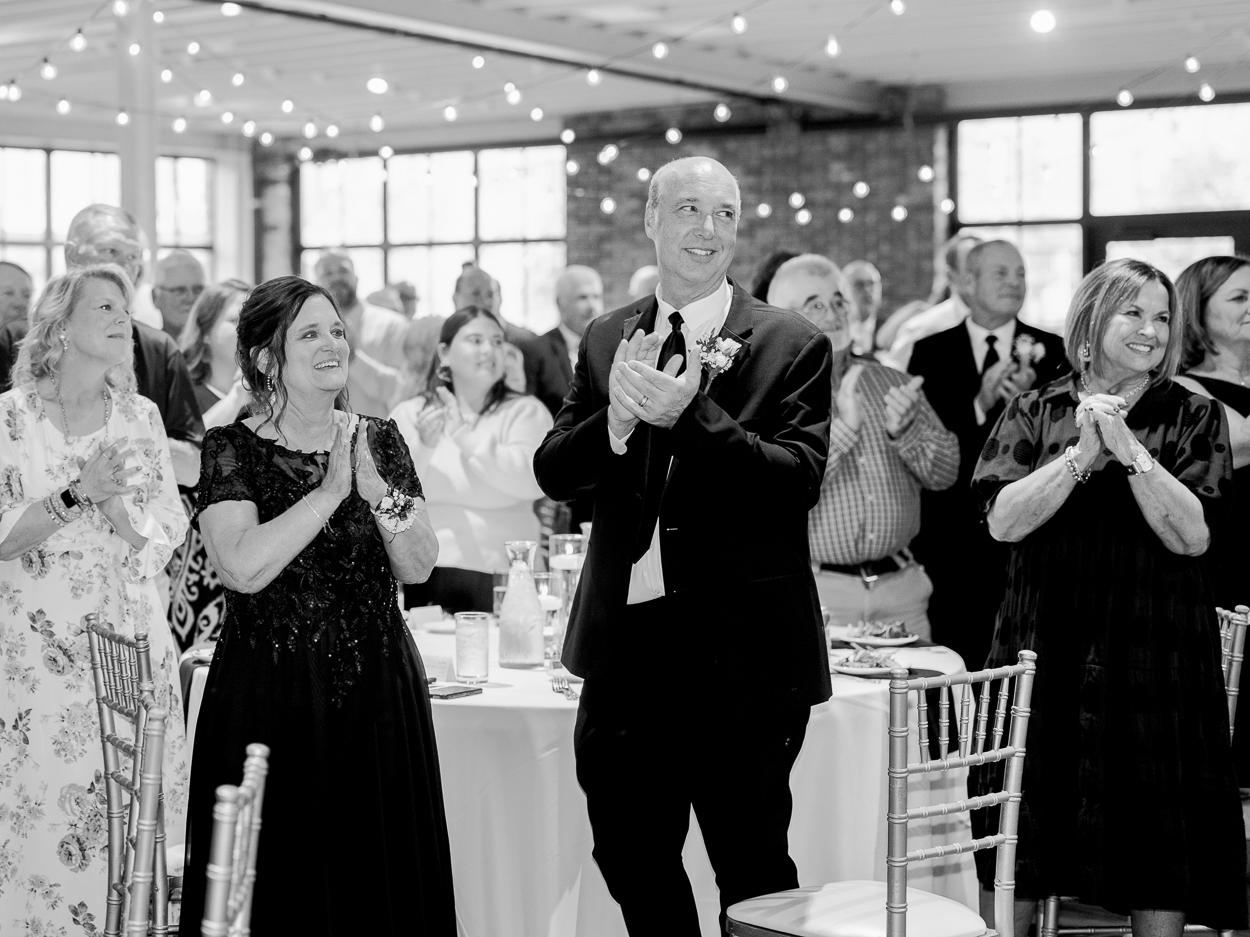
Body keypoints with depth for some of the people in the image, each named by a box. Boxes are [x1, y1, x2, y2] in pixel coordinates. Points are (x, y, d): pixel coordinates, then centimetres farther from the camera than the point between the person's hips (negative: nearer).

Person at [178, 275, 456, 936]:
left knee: (379, 871, 8)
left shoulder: (379, 440, 7)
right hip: (270, 691, -3)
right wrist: (331, 490, -18)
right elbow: (244, 568, -19)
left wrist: (378, 491, -16)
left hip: (378, 689, 3)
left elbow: (419, 566, -1)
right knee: (282, 878, 3)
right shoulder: (232, 448, -4)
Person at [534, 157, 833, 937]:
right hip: (627, 639, 4)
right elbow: (555, 474, 3)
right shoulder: (606, 340, 8)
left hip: (740, 646, -4)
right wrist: (618, 416, -17)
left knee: (752, 865, 7)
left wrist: (687, 413, -26)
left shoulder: (793, 345, -5)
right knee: (629, 857, 16)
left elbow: (799, 478, -16)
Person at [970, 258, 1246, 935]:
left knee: (1158, 873, 0)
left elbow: (1192, 535, -6)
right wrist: (1083, 453, -13)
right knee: (1019, 875, 6)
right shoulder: (1034, 411, 8)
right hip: (1043, 654, 1)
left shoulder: (1193, 418, 5)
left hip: (1154, 657, -1)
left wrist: (1128, 448, -13)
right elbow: (1003, 520, -5)